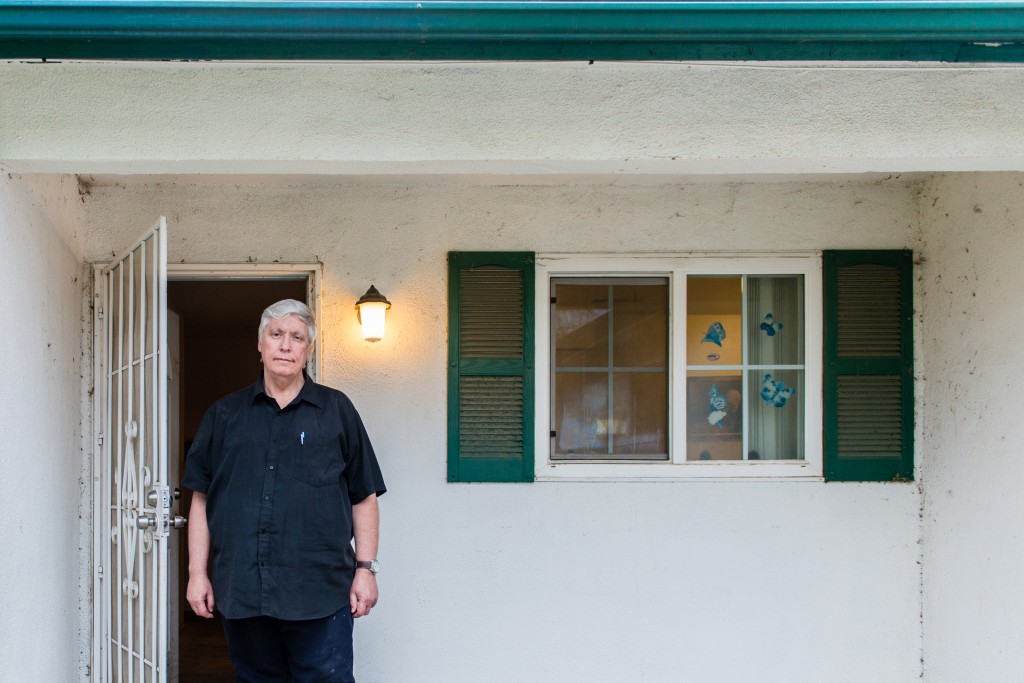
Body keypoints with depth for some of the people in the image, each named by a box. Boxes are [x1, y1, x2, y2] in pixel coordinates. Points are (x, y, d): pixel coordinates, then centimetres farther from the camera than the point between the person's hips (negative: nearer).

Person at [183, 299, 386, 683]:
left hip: (319, 593, -2)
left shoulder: (337, 411, 8)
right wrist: (197, 573, 5)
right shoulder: (225, 414, 13)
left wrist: (365, 568, 0)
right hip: (240, 591, 2)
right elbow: (202, 499, 11)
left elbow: (364, 497, 7)